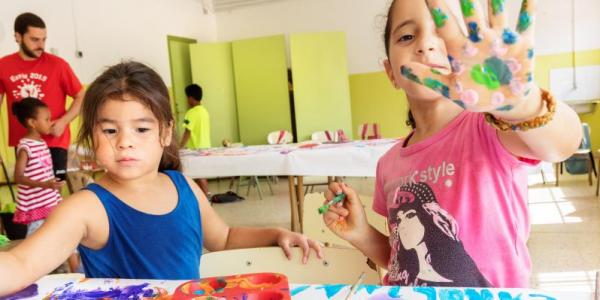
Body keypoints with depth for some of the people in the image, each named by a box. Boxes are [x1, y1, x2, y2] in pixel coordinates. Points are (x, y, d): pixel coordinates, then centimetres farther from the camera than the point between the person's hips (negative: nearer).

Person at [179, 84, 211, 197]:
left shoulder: (191, 112, -16)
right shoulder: (204, 111, 9)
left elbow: (187, 132, -19)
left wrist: (180, 147, -14)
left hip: (196, 148, -8)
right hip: (205, 146, 8)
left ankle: (206, 195, -2)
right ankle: (205, 194, 23)